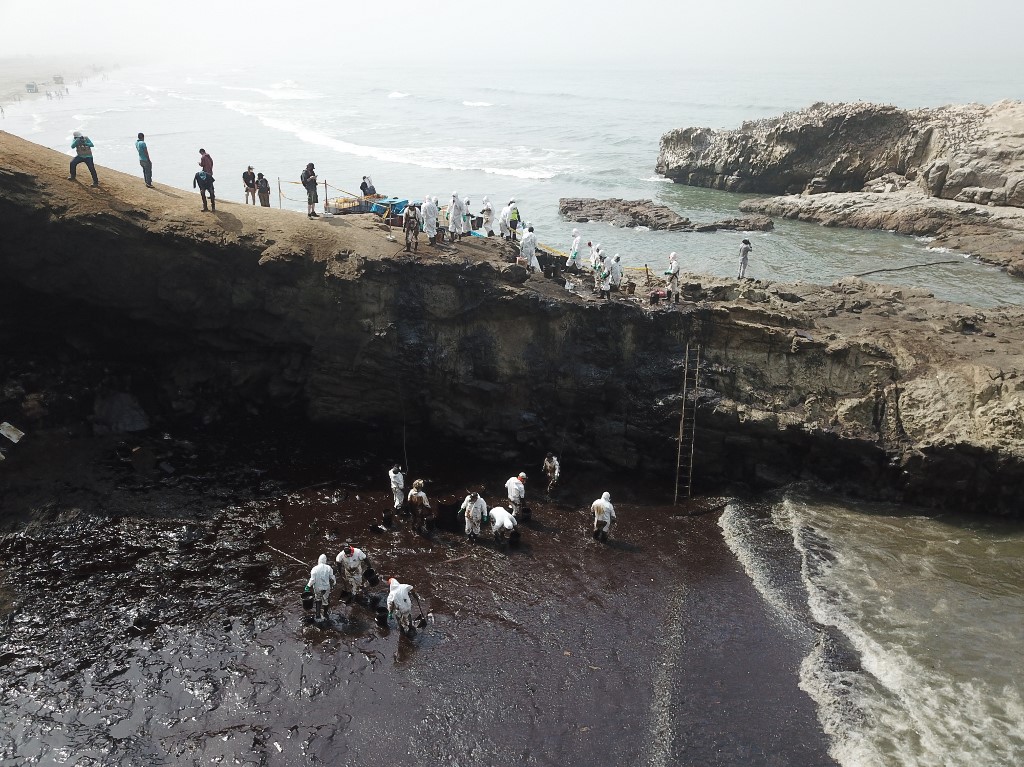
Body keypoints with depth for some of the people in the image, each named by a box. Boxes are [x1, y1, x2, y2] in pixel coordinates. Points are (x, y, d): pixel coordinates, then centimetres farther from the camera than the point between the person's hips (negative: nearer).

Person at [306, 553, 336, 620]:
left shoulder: (314, 569, -16)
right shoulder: (329, 568, -12)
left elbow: (312, 580, -14)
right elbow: (332, 578, -3)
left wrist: (308, 586, 1)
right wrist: (334, 582, 17)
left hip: (317, 588, -1)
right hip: (326, 587, 1)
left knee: (318, 600, 21)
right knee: (325, 601, 19)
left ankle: (318, 615, 18)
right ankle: (325, 614, 33)